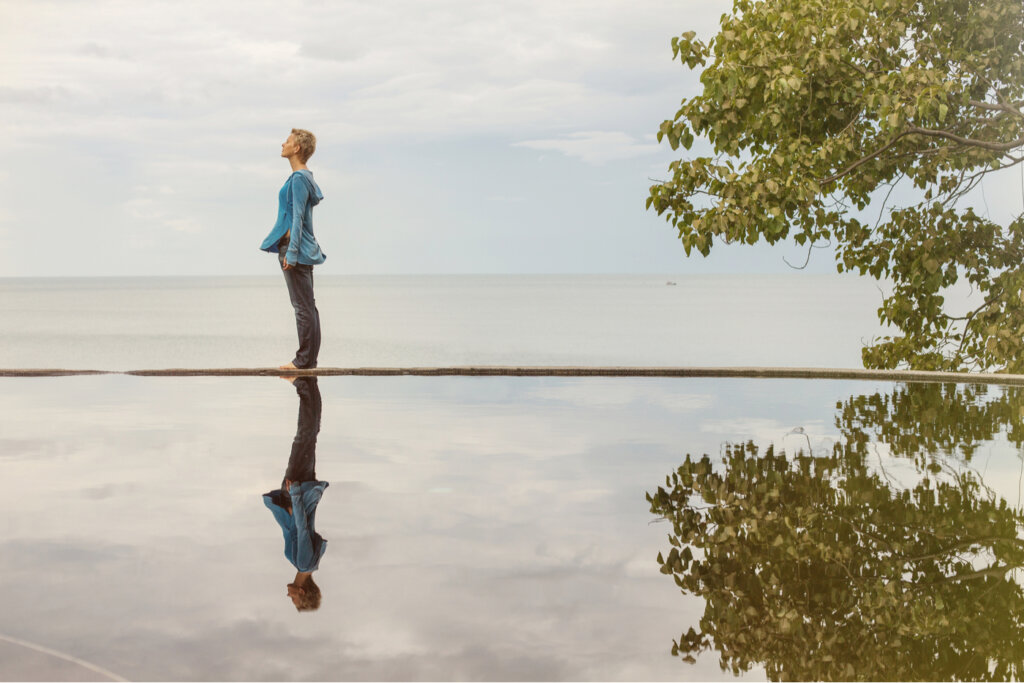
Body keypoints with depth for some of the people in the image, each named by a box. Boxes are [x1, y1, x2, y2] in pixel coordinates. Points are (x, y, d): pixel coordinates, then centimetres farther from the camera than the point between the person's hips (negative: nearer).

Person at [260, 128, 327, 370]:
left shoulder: (299, 178, -14)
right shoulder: (305, 176, 15)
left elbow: (298, 217, -18)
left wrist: (291, 252, -21)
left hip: (295, 246, -10)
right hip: (303, 249, 10)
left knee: (303, 305, -7)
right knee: (306, 305, 10)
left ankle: (304, 360, -4)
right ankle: (309, 358, 14)